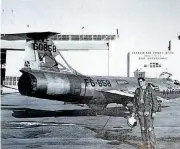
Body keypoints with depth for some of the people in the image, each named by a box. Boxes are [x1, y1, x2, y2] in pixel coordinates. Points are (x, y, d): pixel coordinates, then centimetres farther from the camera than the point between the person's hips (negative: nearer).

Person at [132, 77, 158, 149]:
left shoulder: (150, 90, -8)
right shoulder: (137, 91, 7)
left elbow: (155, 101, -9)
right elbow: (135, 102, 12)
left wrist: (154, 111, -15)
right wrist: (133, 112, 6)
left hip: (149, 111, -5)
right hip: (140, 112, 5)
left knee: (150, 128, -9)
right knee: (143, 129, 6)